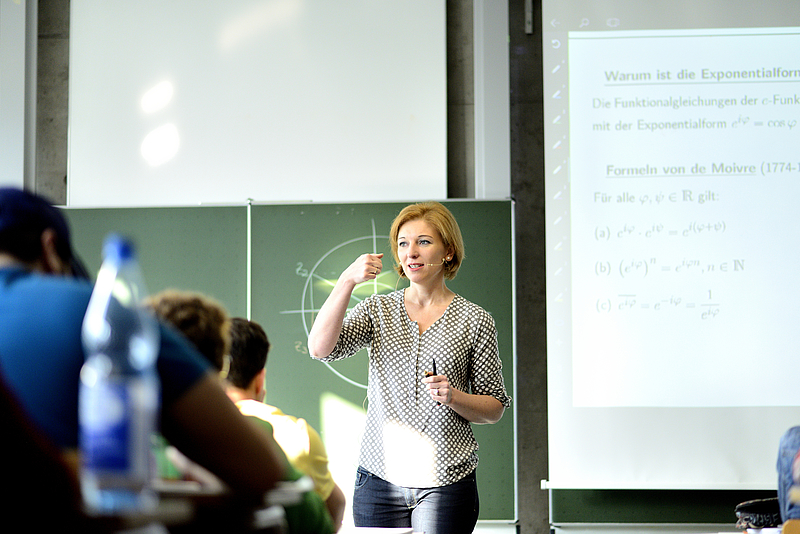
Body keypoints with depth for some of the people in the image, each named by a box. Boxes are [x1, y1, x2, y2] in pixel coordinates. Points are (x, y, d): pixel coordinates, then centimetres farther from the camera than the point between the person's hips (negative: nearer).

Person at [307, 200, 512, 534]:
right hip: (379, 477, 2)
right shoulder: (377, 309, 8)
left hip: (445, 481, -1)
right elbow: (320, 348, -9)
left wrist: (453, 397, -15)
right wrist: (347, 280, -17)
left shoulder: (474, 320, 3)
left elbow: (495, 409, 5)